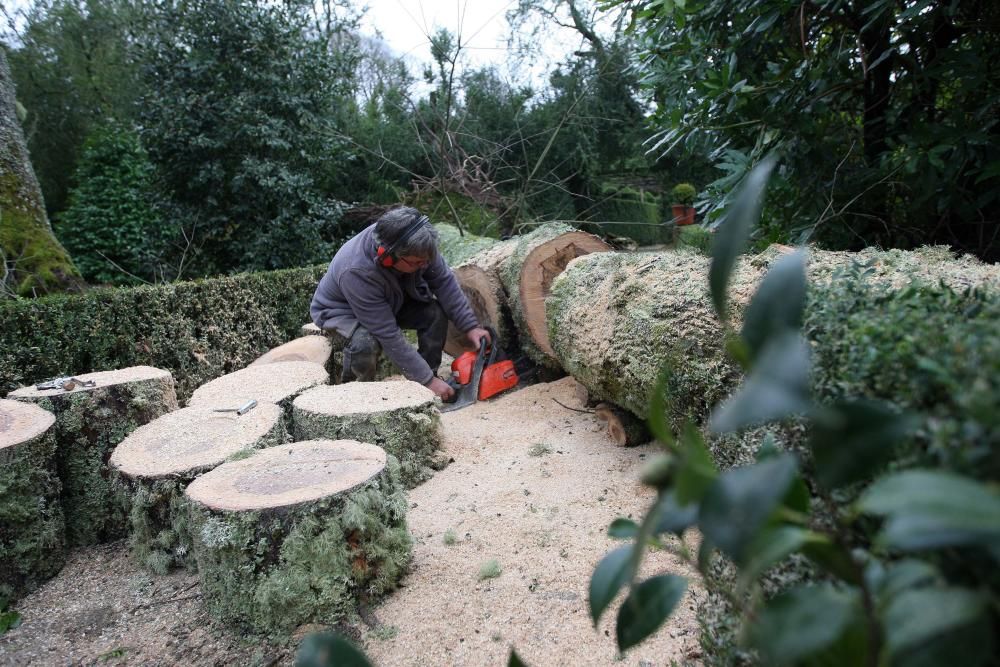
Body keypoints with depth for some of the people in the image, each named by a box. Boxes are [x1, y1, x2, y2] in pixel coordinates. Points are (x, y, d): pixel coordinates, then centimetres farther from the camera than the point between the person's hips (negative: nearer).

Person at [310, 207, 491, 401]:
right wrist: (427, 380, -33)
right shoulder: (356, 272, -42)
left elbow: (444, 280, -14)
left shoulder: (417, 246, -29)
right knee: (366, 342, -35)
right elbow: (389, 335, -38)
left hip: (391, 302, 5)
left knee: (436, 312, -17)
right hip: (341, 310, -5)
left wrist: (470, 326, -19)